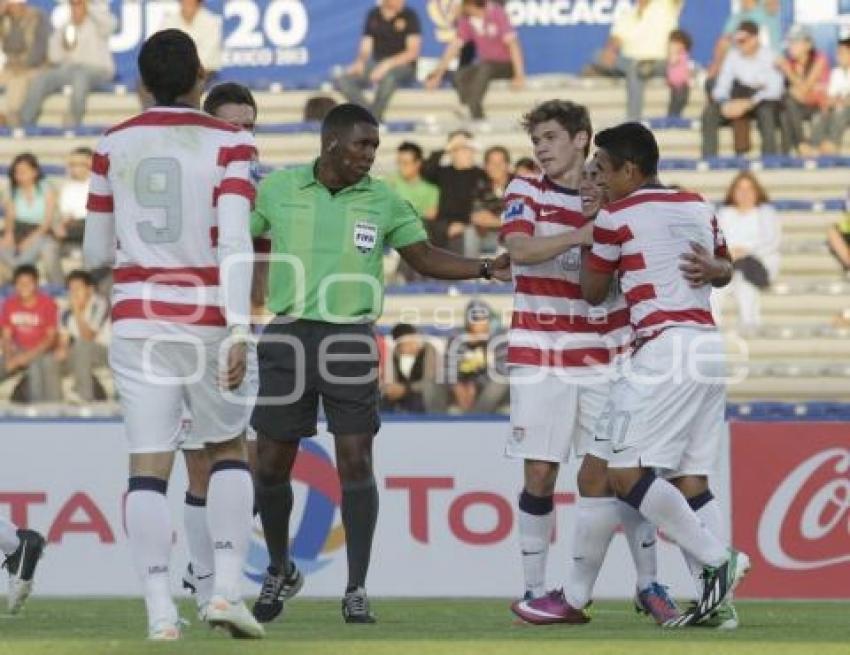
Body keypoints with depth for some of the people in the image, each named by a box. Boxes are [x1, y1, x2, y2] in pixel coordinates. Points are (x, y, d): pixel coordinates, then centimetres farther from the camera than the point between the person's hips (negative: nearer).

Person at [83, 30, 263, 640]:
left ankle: (161, 609, -8)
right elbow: (234, 241, -14)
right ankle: (227, 587, 3)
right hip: (208, 318, -1)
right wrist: (239, 329, -19)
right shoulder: (228, 143, -3)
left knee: (148, 466, 1)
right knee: (229, 450, 17)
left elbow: (96, 251, 12)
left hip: (138, 320, 1)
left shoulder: (114, 145, 6)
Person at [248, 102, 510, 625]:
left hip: (351, 341, 0)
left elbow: (424, 257, 7)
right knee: (272, 463, 4)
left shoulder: (383, 201, 3)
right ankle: (278, 570, 27)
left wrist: (487, 269, -5)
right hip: (288, 337, 0)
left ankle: (357, 591, 2)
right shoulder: (278, 189, 1)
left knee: (356, 462, -5)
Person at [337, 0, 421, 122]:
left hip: (403, 67, -4)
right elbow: (365, 49, 11)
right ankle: (371, 114, -24)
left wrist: (387, 64, -23)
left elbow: (413, 52, -11)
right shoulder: (373, 15, 9)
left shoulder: (410, 16, -3)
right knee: (343, 81, -21)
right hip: (376, 65, 4)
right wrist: (360, 62, -13)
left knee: (387, 77, -41)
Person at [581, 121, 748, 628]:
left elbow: (593, 293, 8)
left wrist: (591, 230, 16)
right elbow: (725, 270, 32)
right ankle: (719, 598, -2)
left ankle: (717, 561, -15)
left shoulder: (617, 216, -4)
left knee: (625, 471, -8)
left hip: (664, 349, -8)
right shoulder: (699, 208, 17)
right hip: (708, 346, 8)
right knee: (690, 477, 7)